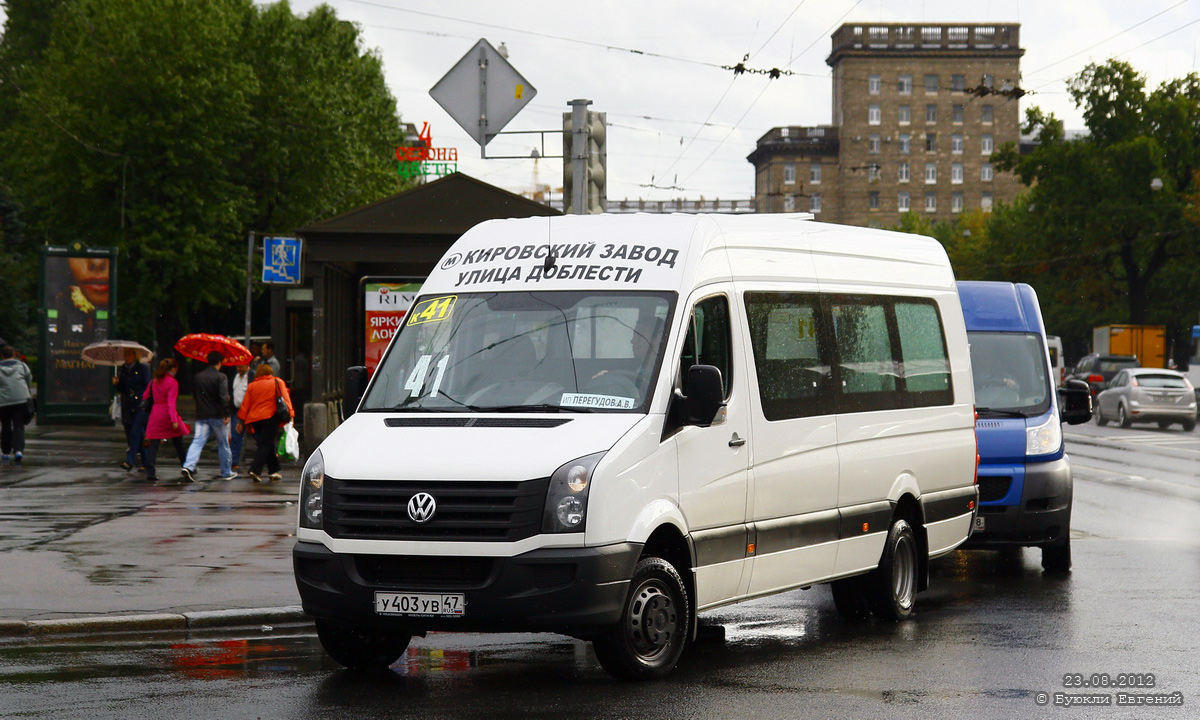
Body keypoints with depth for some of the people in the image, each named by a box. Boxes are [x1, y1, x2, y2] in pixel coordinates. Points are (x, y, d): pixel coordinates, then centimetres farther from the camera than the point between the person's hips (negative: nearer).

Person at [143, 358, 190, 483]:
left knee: (153, 444, 0)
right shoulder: (173, 382, -10)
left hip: (155, 414, 4)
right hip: (168, 415, -4)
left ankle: (150, 472, -10)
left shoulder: (153, 382, 7)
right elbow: (171, 402, -18)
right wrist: (174, 420, -22)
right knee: (178, 442, 14)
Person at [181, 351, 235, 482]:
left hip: (202, 415, 4)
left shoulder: (198, 376, 6)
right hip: (217, 415, -4)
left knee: (197, 441, -2)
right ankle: (226, 472, 19)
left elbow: (194, 393, 18)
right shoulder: (220, 377, -11)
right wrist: (227, 414, -17)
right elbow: (223, 397, -19)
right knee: (223, 444, 10)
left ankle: (188, 466, -23)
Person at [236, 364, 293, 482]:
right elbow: (285, 399, -5)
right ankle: (255, 470, -19)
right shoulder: (277, 383, 4)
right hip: (271, 417, -4)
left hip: (255, 419, 4)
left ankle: (274, 470, 19)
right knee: (266, 445, -5)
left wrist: (241, 421, 17)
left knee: (265, 444, 15)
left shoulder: (251, 386, 12)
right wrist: (290, 414, -8)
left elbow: (245, 405, 12)